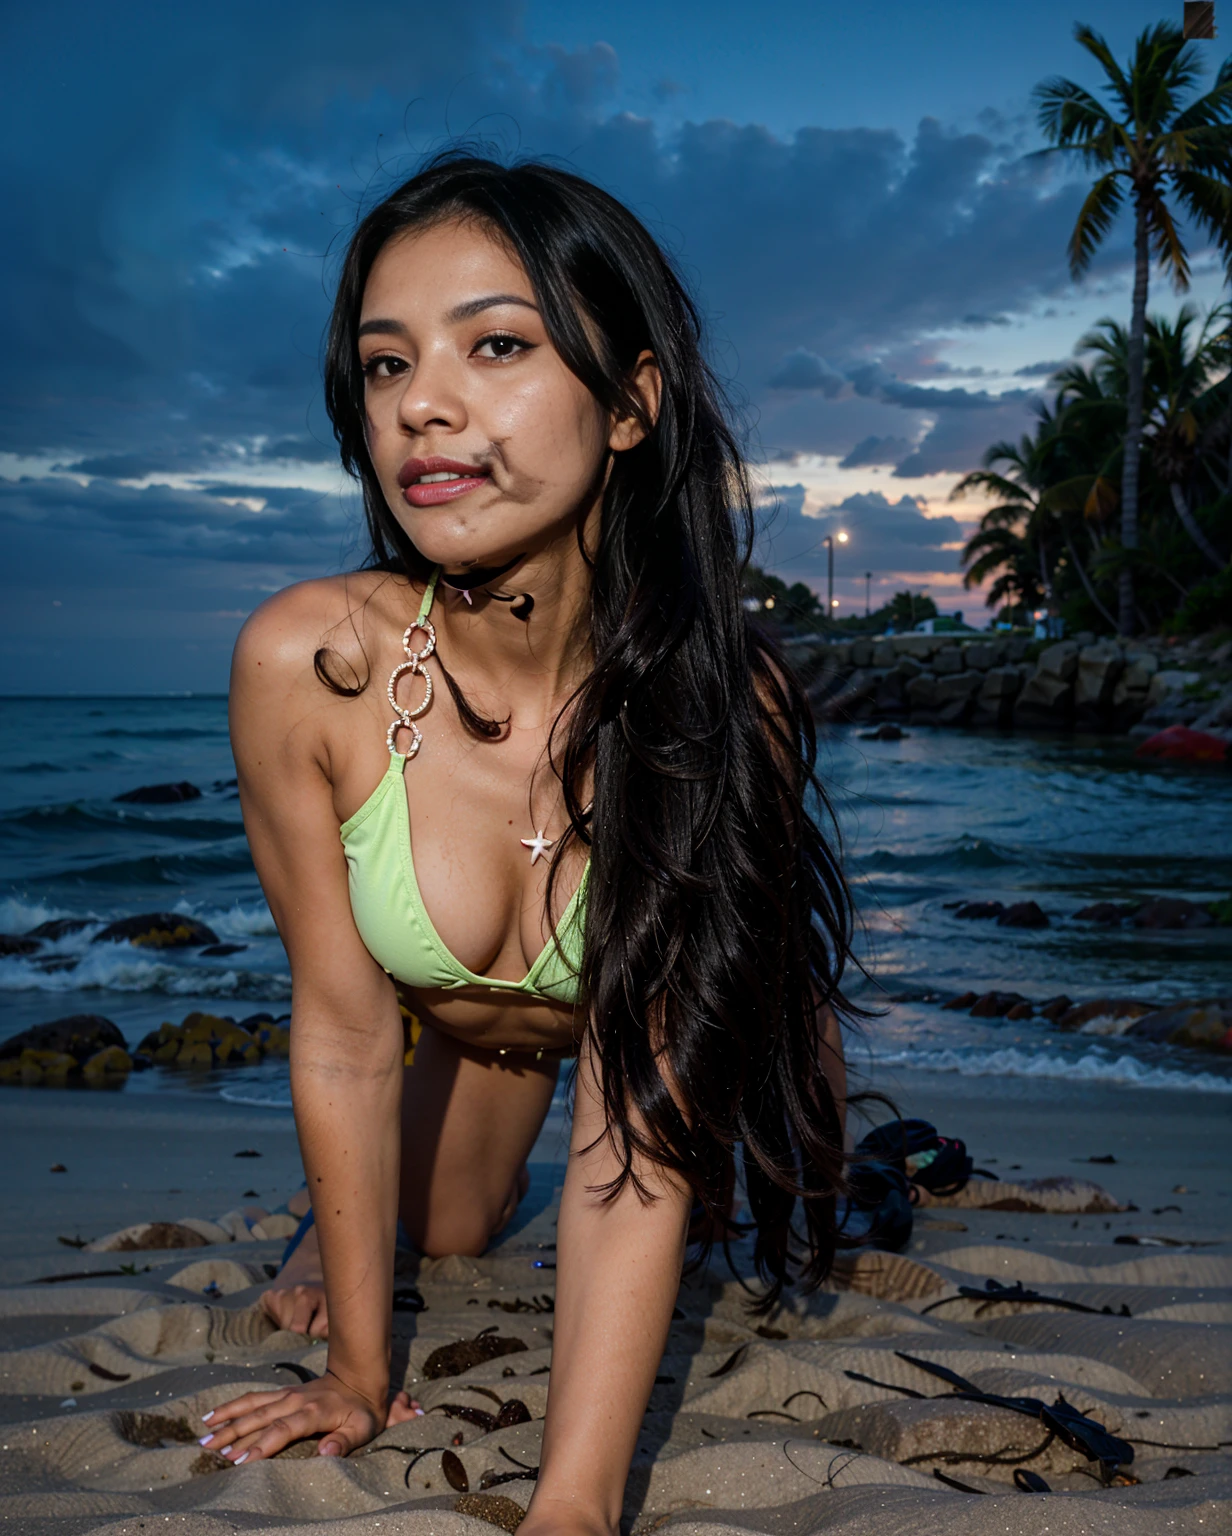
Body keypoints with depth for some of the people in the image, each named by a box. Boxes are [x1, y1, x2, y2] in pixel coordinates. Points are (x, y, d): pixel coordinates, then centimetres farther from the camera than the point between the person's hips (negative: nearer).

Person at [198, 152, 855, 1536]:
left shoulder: (720, 696, -40)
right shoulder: (303, 663, -37)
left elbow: (636, 1140, -37)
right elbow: (345, 1036, -25)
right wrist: (361, 1377, -15)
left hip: (646, 995, -1)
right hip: (457, 1011, 1)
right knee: (447, 1232, 20)